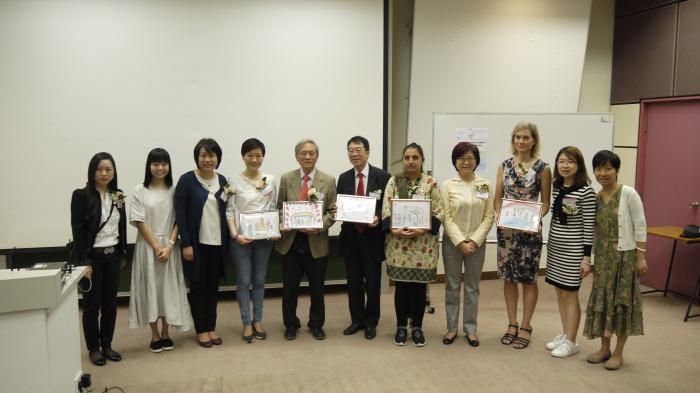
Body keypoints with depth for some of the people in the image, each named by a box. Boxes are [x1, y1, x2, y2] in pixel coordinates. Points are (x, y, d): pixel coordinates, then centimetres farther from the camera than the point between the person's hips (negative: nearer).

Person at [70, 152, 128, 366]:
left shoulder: (118, 195, 5)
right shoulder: (81, 195, -9)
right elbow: (78, 231, -12)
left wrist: (123, 254, 12)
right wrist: (83, 262, -15)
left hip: (113, 256, 5)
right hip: (92, 256, -4)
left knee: (110, 304, 11)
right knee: (92, 305, 6)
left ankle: (107, 345, 25)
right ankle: (94, 348, 20)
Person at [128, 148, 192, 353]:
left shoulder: (174, 190, 2)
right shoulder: (139, 191, -3)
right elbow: (140, 222, -6)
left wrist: (169, 246, -12)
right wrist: (157, 247, -12)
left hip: (169, 246, 1)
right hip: (148, 246, -1)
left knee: (168, 287, 7)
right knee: (150, 287, 5)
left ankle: (165, 333, 21)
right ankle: (155, 335, 17)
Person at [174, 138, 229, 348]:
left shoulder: (222, 180, 6)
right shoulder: (187, 180, -7)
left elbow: (225, 211, 10)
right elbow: (180, 214, -9)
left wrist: (228, 240, 5)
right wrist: (186, 244, -13)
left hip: (218, 243, 4)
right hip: (197, 243, -4)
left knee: (213, 286, 12)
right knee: (198, 286, 7)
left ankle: (211, 327, 25)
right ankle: (201, 329, 20)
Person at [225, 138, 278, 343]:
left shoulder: (270, 180, 4)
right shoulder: (234, 180, -4)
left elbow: (273, 209, 7)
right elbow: (229, 211, -4)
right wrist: (235, 235, -16)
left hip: (264, 237, 3)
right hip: (241, 238, -2)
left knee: (259, 280, 12)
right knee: (244, 281, 5)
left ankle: (258, 320, 24)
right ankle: (247, 323, 16)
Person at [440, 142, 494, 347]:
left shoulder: (485, 185, 1)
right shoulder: (447, 185, -3)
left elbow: (489, 217, -1)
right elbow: (446, 217, -6)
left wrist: (474, 241, -11)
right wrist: (460, 242, -14)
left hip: (477, 243, 1)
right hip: (452, 242, -1)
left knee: (472, 287, 10)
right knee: (452, 286, 8)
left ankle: (470, 329, 22)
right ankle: (451, 328, 20)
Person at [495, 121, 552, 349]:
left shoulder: (543, 168, -2)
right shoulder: (505, 165, 6)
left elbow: (545, 203, -1)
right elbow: (498, 197, 7)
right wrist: (498, 214, -11)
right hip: (506, 228, 3)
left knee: (528, 278, 5)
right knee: (509, 277, 10)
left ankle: (526, 327, 18)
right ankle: (512, 324, 23)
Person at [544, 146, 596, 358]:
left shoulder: (586, 191, -14)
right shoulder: (557, 187, 6)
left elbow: (589, 227, -14)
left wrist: (587, 257, -14)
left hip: (573, 250, -7)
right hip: (555, 246, 7)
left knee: (569, 294, 1)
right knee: (559, 292, 13)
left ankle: (571, 342, 14)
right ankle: (564, 334, 27)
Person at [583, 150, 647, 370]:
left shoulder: (628, 194, -10)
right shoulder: (595, 198, 5)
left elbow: (640, 226, -9)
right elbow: (595, 231, 8)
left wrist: (641, 257, -11)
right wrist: (588, 258, 7)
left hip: (624, 255, -5)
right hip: (602, 257, 5)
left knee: (621, 301, 3)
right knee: (602, 300, 9)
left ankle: (618, 353, 16)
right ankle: (604, 348, 24)